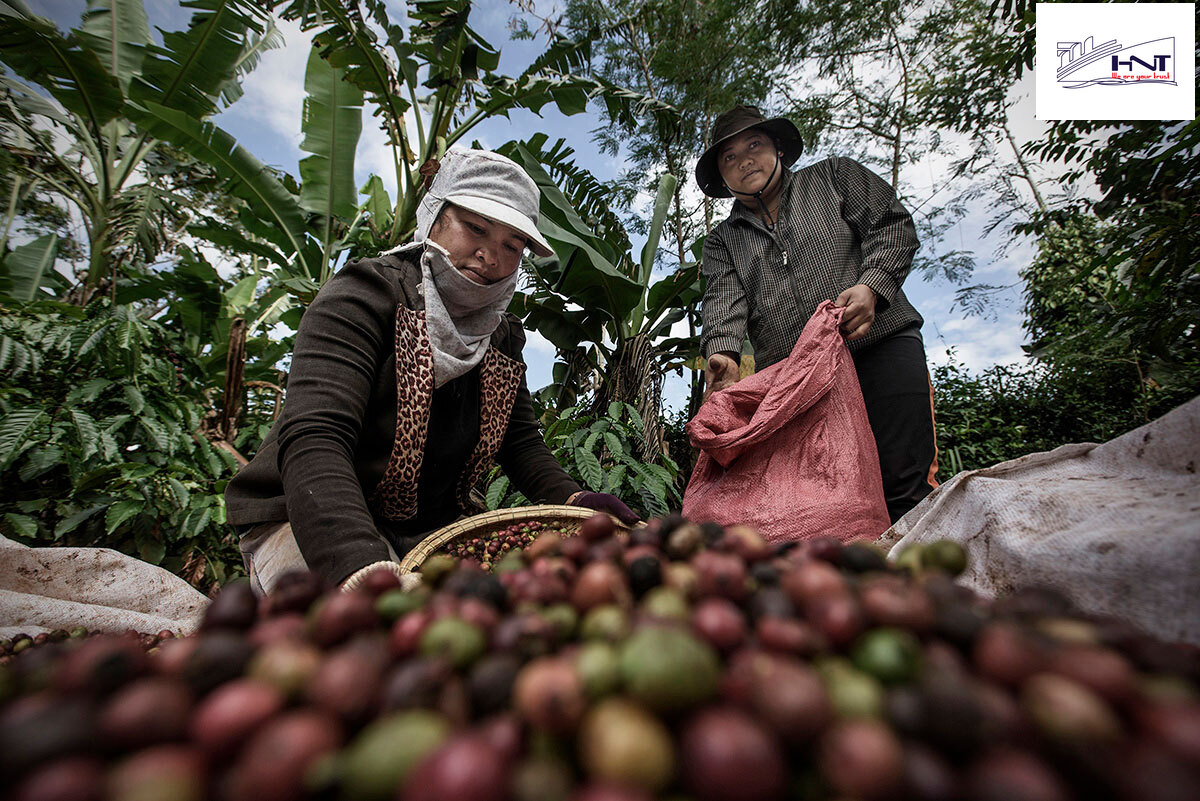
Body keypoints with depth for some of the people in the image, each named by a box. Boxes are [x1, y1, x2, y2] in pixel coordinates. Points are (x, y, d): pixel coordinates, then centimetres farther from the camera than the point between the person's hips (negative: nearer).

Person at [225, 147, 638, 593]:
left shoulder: (501, 337, 4)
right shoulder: (364, 298, -15)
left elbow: (521, 442, 5)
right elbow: (313, 443, -30)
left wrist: (573, 501, -15)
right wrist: (364, 574, -46)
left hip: (430, 531, 6)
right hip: (306, 526, -5)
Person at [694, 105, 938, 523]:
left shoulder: (834, 175, 22)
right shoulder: (723, 241, 21)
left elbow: (892, 224, 11)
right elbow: (724, 299, 2)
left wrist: (872, 285, -11)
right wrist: (722, 352, -20)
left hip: (878, 346, -1)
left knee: (904, 486, -11)